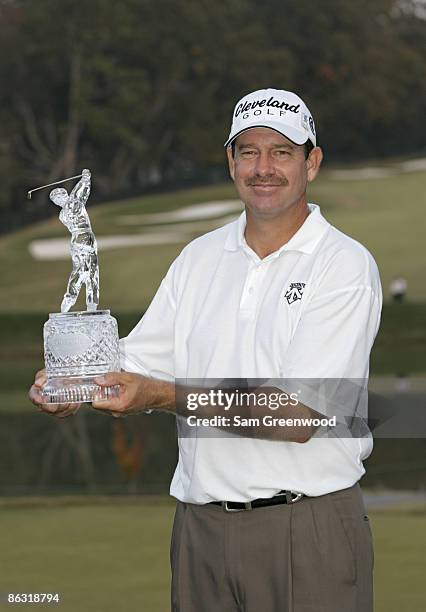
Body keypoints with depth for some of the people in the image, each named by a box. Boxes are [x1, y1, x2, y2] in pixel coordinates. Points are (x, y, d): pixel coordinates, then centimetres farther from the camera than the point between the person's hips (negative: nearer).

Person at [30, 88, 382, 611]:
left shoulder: (346, 265, -8)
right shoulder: (200, 257, 12)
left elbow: (297, 417, -17)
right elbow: (137, 364, 9)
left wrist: (164, 395, -24)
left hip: (307, 530, -5)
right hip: (201, 525, 5)